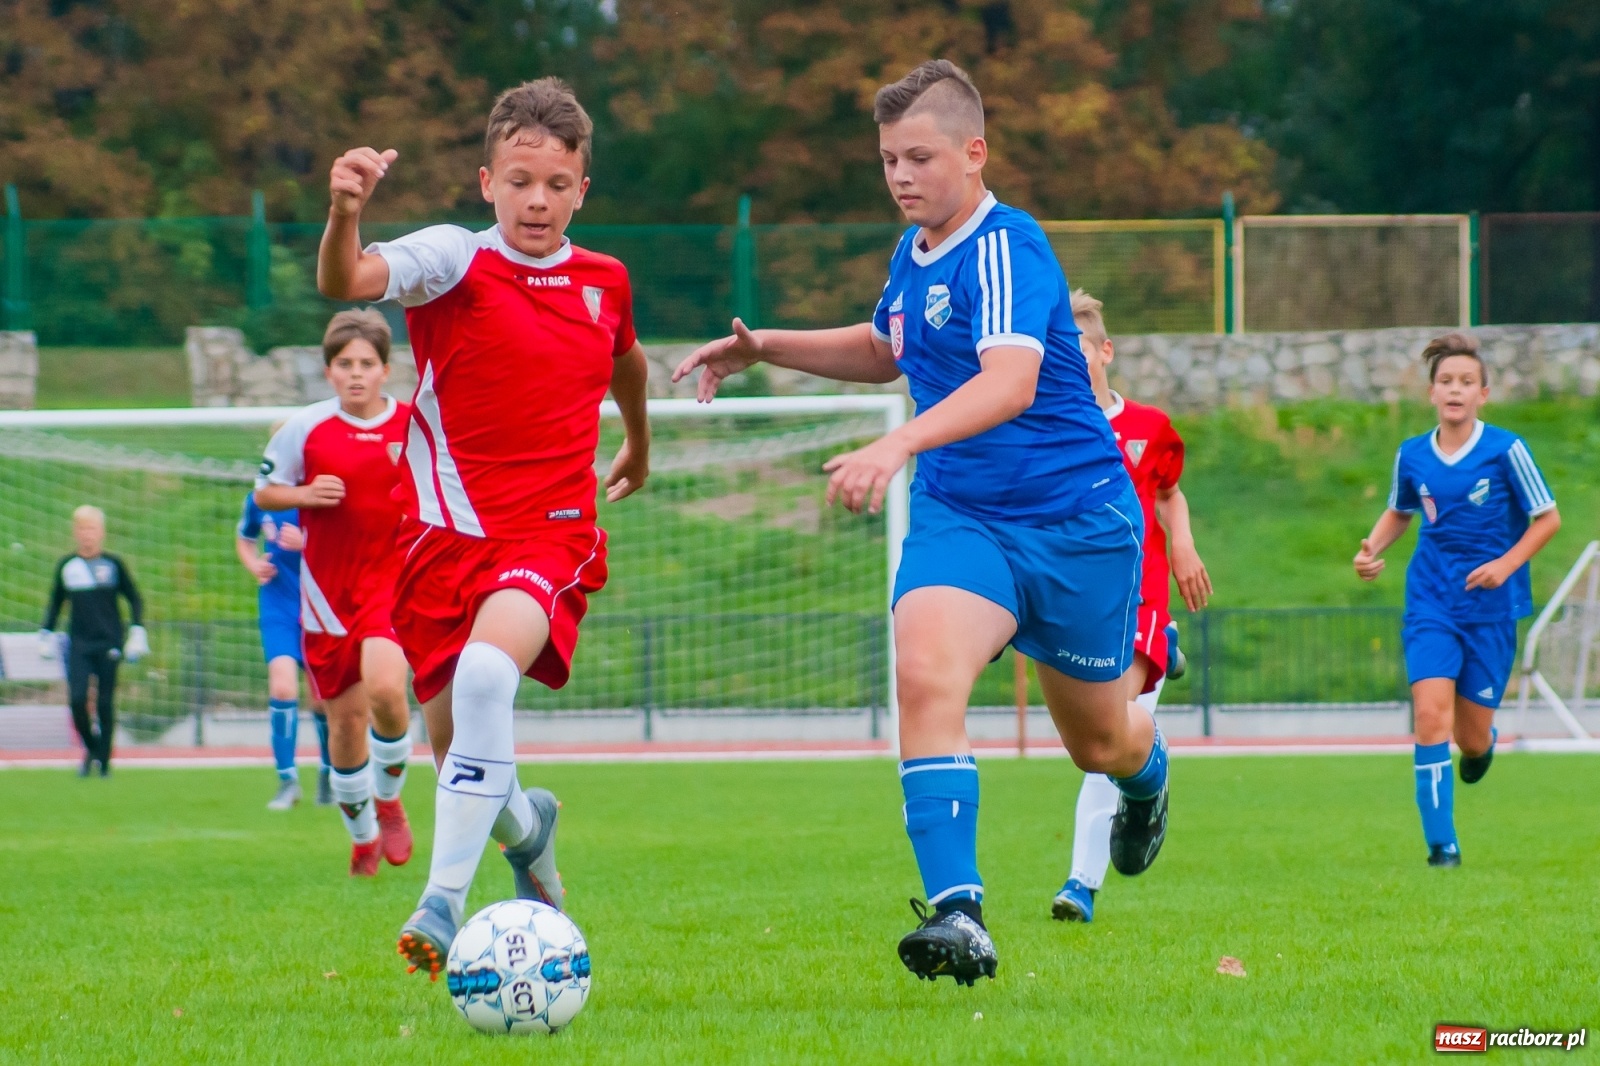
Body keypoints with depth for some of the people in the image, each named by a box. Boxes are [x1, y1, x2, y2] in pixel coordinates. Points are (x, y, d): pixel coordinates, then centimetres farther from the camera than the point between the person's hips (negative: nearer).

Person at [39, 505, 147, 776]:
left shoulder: (113, 564, 1)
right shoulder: (66, 566, 7)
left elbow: (134, 599, 7)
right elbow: (55, 604, 18)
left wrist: (137, 633, -1)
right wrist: (46, 635, 12)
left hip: (108, 642, -1)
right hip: (78, 643, 1)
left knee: (105, 702, -1)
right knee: (77, 698, -12)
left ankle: (104, 760, 9)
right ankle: (90, 748, 11)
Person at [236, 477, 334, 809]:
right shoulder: (258, 501, 1)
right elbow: (244, 539, 21)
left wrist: (304, 545, -28)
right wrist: (255, 565, 0)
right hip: (278, 608, 1)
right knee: (282, 687, -17)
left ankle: (328, 775, 31)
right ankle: (287, 781, -7)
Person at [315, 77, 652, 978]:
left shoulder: (605, 282, 5)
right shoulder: (454, 260, -8)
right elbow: (348, 281, -29)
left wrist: (639, 445, 45)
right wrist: (345, 215, -50)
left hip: (550, 535, 0)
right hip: (450, 525, 0)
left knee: (486, 673, -30)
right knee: (453, 744, 9)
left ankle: (445, 900, -31)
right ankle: (525, 828, 45)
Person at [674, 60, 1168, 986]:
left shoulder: (1006, 246, -20)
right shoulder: (916, 255, 5)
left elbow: (1011, 380, -37)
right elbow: (885, 352, 27)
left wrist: (898, 446, -50)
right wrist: (766, 347, 13)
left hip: (1078, 524, -5)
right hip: (960, 518, 5)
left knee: (1101, 743, 14)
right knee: (926, 674, -26)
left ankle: (1150, 767, 54)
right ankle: (957, 913, -31)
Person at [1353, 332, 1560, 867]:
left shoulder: (1505, 450, -9)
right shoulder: (1412, 455, 1)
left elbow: (1548, 518, -1)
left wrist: (1505, 565, -14)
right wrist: (1373, 548, 1)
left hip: (1490, 606, -1)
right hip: (1431, 602, 2)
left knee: (1471, 737, 5)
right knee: (1430, 714, -17)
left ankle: (1485, 742, 45)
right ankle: (1441, 842, -12)